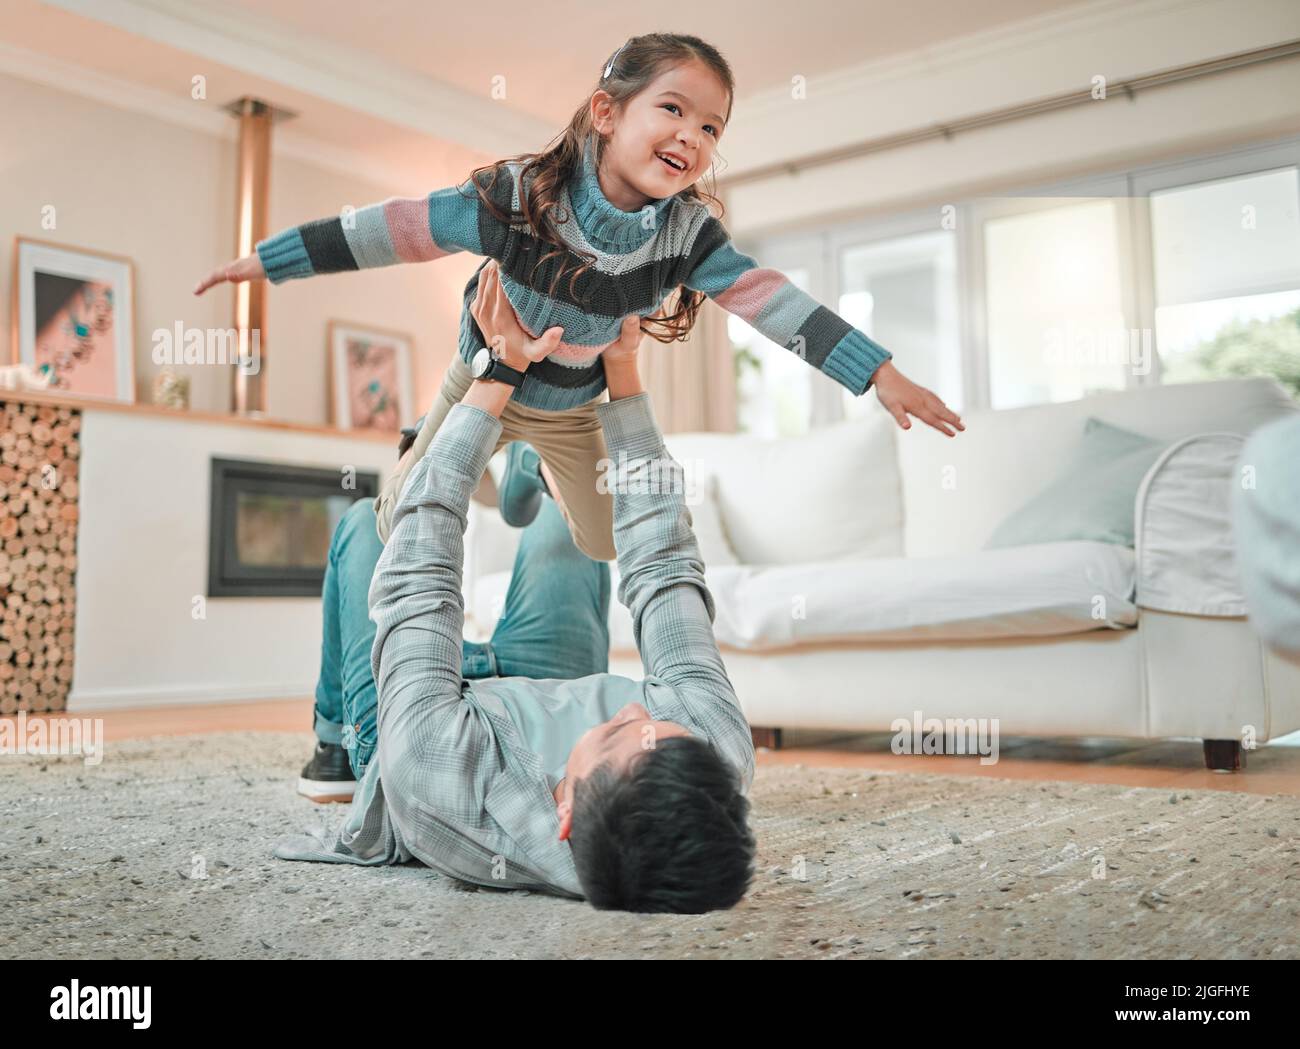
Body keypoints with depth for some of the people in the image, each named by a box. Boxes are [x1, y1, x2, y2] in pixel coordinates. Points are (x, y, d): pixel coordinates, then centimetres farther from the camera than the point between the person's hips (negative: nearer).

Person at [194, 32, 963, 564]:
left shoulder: (689, 232, -24)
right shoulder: (518, 196, -33)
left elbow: (769, 298, -21)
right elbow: (399, 229, -28)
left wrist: (879, 371, -23)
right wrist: (269, 260, -23)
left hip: (577, 411, 2)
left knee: (614, 548, 12)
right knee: (404, 528, 6)